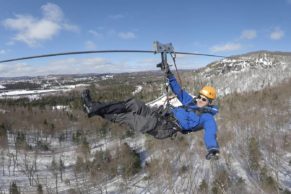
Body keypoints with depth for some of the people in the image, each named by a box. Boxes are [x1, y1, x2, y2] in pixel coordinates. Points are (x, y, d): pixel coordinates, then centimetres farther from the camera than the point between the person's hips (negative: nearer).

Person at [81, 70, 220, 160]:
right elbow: (178, 91, 27)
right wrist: (170, 75, 20)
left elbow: (210, 133, -21)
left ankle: (96, 112, -5)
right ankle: (95, 107, -12)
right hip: (160, 114, 8)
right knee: (133, 103, -10)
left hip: (163, 127, -8)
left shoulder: (207, 118, -2)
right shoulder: (191, 101, 21)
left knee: (129, 117, -17)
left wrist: (213, 149, -42)